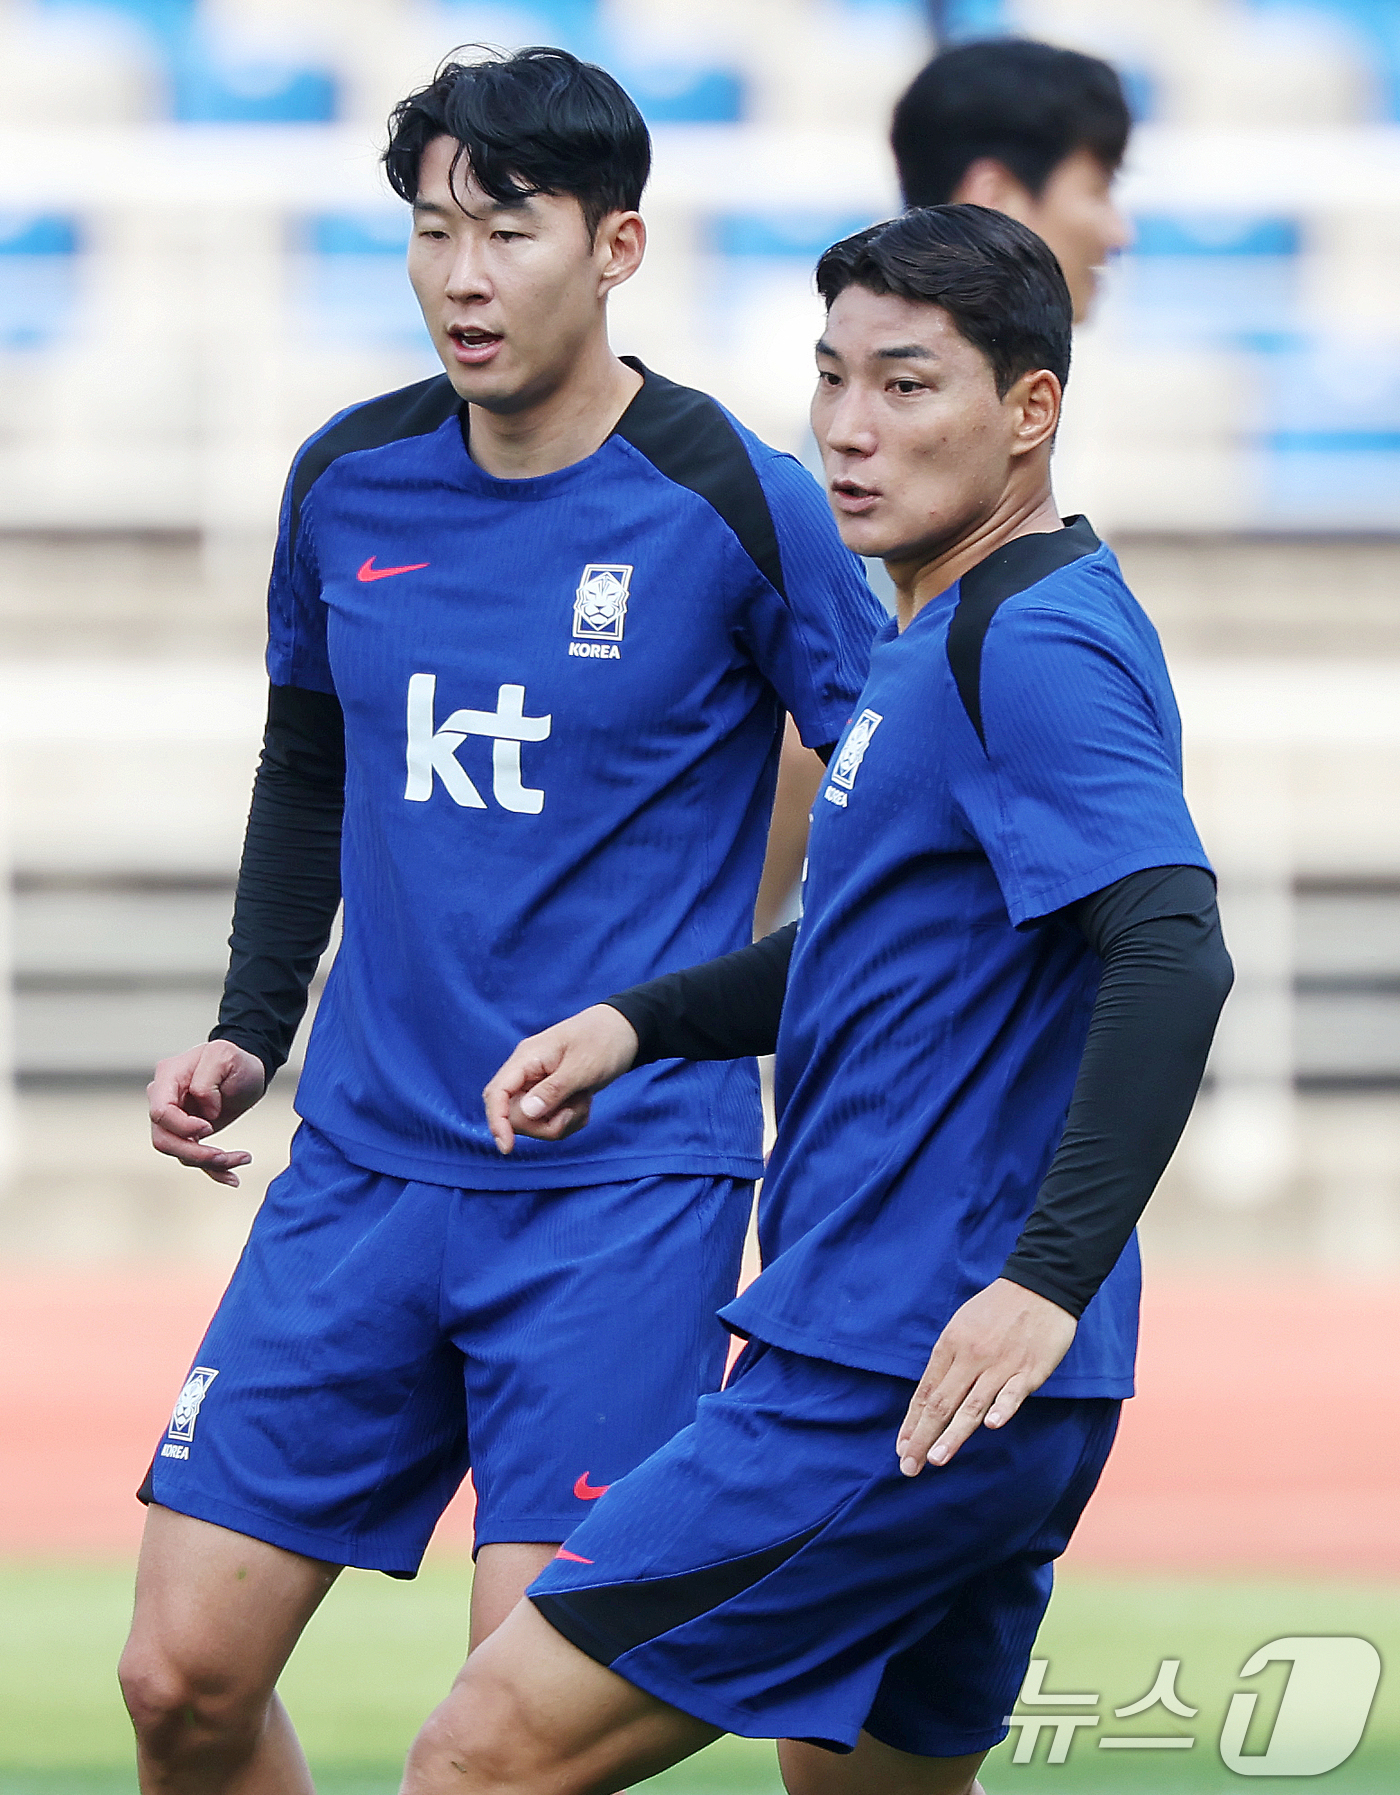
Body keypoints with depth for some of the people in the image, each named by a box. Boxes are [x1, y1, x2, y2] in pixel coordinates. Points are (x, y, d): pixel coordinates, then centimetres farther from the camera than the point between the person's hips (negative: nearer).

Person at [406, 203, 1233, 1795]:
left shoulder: (1036, 646, -15)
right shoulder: (939, 643, 17)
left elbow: (1172, 956, -27)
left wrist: (1051, 1277, -34)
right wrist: (638, 1022, 18)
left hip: (899, 1395, -11)